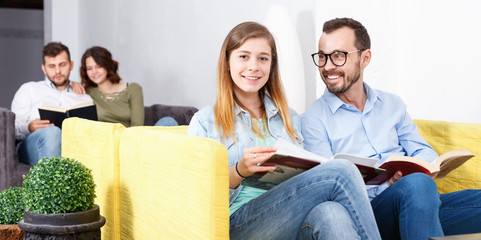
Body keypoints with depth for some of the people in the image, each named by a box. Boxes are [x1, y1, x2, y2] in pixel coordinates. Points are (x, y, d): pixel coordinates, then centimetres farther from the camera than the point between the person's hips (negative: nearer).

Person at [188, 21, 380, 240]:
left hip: (292, 219, 4)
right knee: (340, 172, -26)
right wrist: (238, 172, -18)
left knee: (332, 213, -37)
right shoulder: (205, 121, 9)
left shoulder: (289, 117, 25)